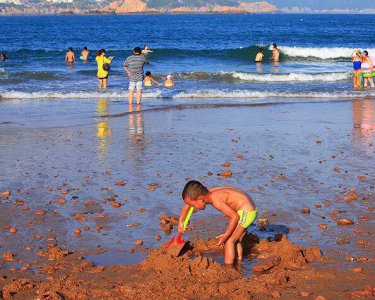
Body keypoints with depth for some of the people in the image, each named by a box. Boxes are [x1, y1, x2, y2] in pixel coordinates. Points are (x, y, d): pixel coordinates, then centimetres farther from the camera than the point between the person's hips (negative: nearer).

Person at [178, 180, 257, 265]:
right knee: (236, 240, 21)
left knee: (229, 241, -6)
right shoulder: (208, 193, 0)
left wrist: (225, 235, -17)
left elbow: (235, 216, -25)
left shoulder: (216, 200, -27)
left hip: (246, 212, -10)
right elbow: (187, 206, 17)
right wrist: (180, 222, 16)